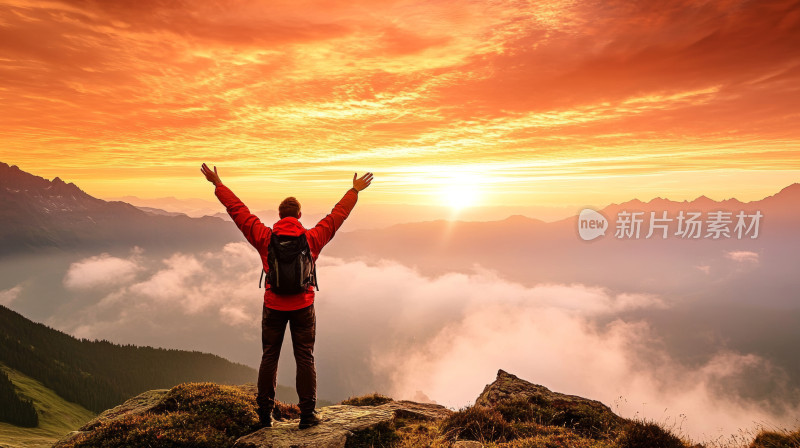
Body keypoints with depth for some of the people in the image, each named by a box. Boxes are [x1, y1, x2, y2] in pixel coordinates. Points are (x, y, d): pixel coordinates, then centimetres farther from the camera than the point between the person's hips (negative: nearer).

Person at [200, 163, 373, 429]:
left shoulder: (265, 238, -5)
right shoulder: (312, 238, -6)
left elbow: (237, 210, 2)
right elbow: (338, 215, 3)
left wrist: (218, 184, 12)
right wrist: (355, 190, 15)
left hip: (273, 307, 1)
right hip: (303, 307, -1)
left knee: (269, 358, 13)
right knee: (305, 359, 7)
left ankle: (265, 414, 20)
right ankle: (307, 414, 11)